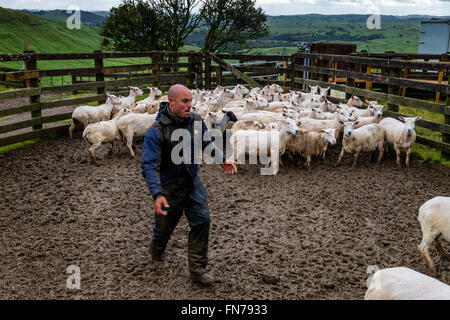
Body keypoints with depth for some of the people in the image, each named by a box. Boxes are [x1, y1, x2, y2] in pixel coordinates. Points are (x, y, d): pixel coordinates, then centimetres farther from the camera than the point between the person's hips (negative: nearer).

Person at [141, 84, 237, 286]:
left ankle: (197, 269, 13)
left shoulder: (196, 121, -6)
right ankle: (156, 253, 49)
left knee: (202, 221, -2)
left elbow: (207, 143, 14)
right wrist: (157, 194, -37)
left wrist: (223, 159, 2)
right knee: (165, 225, 14)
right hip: (169, 186, -4)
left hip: (192, 182, 5)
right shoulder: (156, 131, -24)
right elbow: (149, 165, -27)